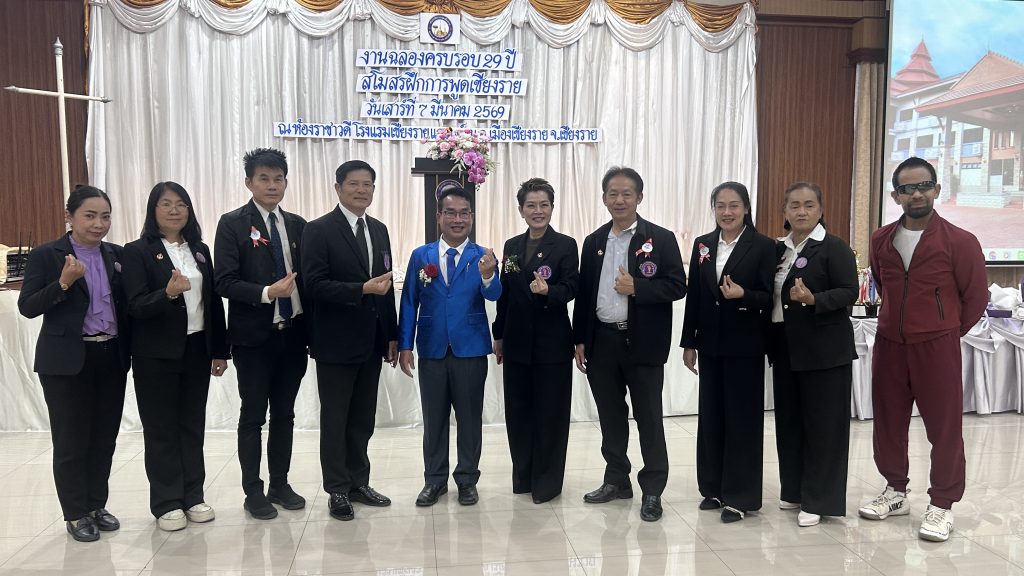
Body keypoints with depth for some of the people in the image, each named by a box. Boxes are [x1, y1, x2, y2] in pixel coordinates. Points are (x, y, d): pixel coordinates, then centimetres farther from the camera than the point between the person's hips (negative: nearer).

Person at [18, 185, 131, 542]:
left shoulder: (117, 255, 6)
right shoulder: (45, 255, -5)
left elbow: (126, 305, 9)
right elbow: (27, 308, -10)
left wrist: (131, 351, -2)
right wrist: (64, 282, -22)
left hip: (112, 358, 4)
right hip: (67, 361, -4)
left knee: (105, 438, 12)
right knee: (71, 441, 6)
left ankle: (97, 506, 27)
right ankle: (75, 514, 19)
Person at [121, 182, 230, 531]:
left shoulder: (200, 250, 10)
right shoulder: (137, 252, -4)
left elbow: (214, 302, 10)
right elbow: (136, 306, -12)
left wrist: (220, 351, 7)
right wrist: (168, 293, -31)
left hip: (197, 350, 4)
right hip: (157, 355, -4)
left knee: (193, 425, 10)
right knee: (161, 429, 5)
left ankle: (193, 496, 21)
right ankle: (166, 503, 15)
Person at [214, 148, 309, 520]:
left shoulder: (297, 225, 9)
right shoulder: (233, 224, -5)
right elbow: (224, 282, -12)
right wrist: (266, 293, -25)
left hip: (292, 334, 4)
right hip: (253, 336, -4)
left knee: (284, 415, 14)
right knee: (253, 416, 7)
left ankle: (280, 485, 27)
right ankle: (253, 492, 20)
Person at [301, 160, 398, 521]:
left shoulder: (379, 230, 11)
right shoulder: (319, 230, -8)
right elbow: (315, 285, -16)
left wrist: (392, 335, 11)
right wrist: (362, 289, -25)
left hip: (372, 342, 6)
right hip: (336, 342, -6)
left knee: (363, 419, 15)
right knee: (335, 420, 7)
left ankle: (358, 483, 28)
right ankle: (338, 489, 19)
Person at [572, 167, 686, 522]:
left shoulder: (661, 239, -3)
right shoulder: (593, 242, 10)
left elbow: (677, 287, -7)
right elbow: (584, 293, 11)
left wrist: (637, 287, -20)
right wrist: (580, 340, 7)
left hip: (643, 343, -4)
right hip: (602, 342, 4)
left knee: (648, 418, 3)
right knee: (611, 416, 13)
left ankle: (652, 490, 14)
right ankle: (616, 480, 28)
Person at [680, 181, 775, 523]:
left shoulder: (763, 246, -5)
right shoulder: (702, 245, 8)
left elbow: (770, 297, -7)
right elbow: (693, 297, 8)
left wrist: (743, 295, -26)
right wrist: (689, 343, 6)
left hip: (745, 345, -4)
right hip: (710, 344, 5)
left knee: (742, 418, 2)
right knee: (710, 416, 11)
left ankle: (740, 496, 12)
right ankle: (714, 488, 24)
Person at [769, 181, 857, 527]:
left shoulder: (834, 248, -7)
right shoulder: (778, 249, 11)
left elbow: (849, 292, -12)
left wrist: (813, 299, -27)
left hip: (824, 349, -6)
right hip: (785, 347, 6)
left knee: (822, 424, 1)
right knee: (789, 420, 13)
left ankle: (818, 500, 11)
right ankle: (793, 490, 27)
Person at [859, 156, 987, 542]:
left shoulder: (959, 241, -8)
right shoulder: (881, 240, 5)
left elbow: (976, 297, -1)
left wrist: (944, 332, 5)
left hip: (936, 348, -4)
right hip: (889, 346, 5)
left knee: (944, 427, 3)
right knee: (888, 422, 12)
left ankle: (942, 505, 17)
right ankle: (895, 491, 29)